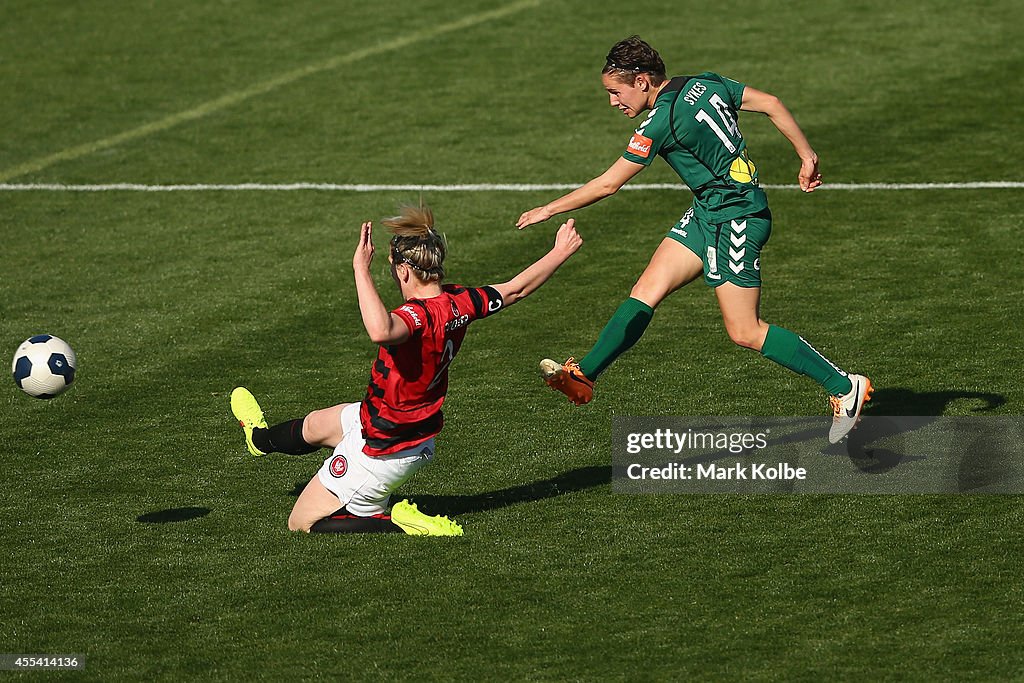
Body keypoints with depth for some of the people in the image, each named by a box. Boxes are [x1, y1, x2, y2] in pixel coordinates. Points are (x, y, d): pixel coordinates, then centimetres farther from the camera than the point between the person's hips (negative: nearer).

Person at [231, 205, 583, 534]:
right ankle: (262, 439, 68)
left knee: (302, 525, 7)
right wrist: (559, 253, 21)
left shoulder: (419, 315, -36)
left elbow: (381, 331, -60)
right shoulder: (459, 302, -11)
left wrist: (361, 269, -51)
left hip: (381, 451, -9)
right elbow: (515, 289, 5)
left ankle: (406, 528, -7)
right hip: (419, 434, 9)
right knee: (315, 425, 36)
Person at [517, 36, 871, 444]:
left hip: (735, 221, -10)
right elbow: (771, 104, 5)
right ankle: (584, 375, 3)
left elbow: (607, 184, -15)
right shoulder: (704, 84, 2)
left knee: (744, 332, -5)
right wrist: (807, 157, 13)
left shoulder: (661, 123, -21)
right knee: (646, 292, 3)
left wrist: (548, 211, -5)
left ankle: (844, 388, 3)